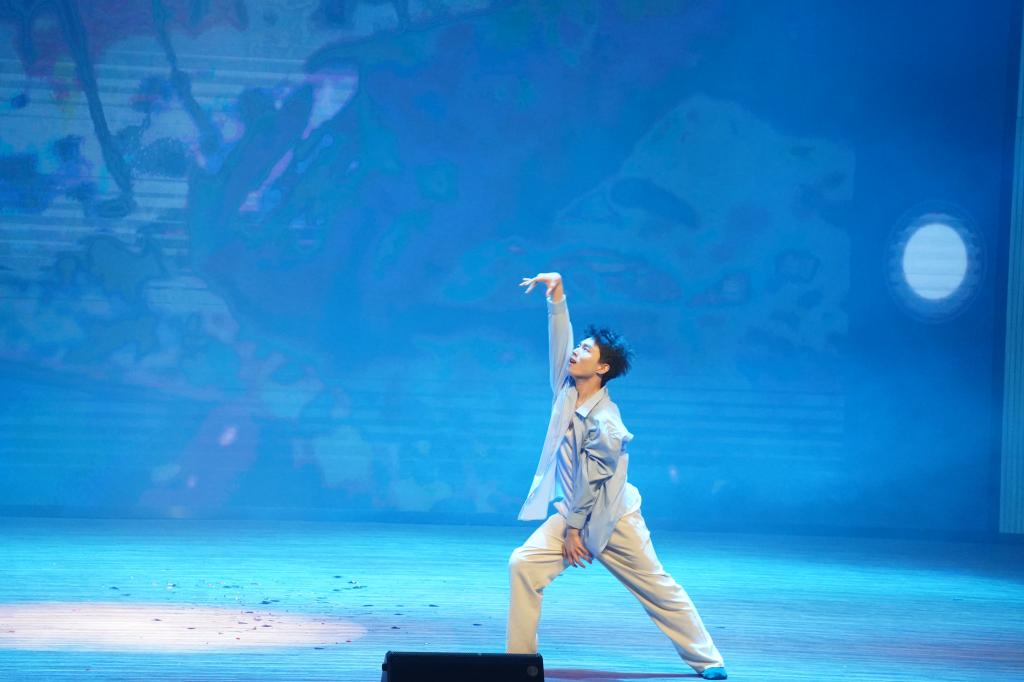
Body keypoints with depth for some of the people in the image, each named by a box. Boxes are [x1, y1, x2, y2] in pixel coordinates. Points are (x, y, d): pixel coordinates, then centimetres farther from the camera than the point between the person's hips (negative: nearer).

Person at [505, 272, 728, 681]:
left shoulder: (604, 423, -24)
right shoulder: (568, 389, -5)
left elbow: (590, 482, -19)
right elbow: (559, 341, -7)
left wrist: (575, 528, -12)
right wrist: (557, 295, -18)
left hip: (610, 520, -6)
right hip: (571, 514, 7)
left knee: (659, 589, 2)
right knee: (523, 565, -12)